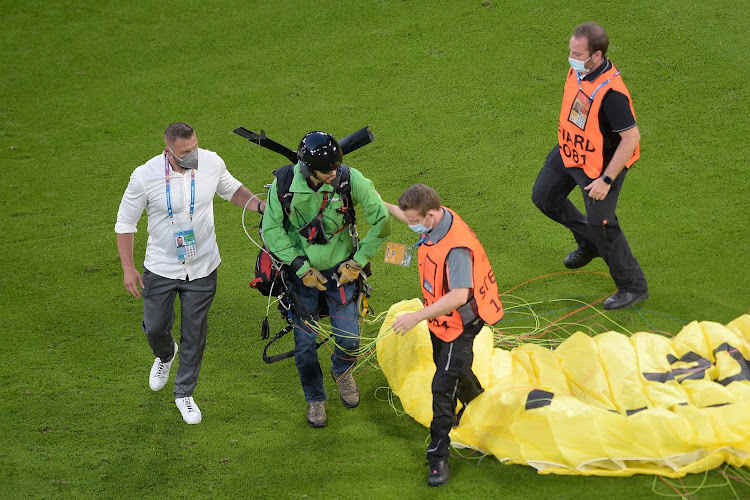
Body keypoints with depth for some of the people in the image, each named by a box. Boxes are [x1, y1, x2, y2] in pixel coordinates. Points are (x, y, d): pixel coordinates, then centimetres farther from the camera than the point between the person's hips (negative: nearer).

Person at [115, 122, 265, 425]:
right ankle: (165, 355, 50)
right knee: (155, 327, 12)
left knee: (195, 334, 10)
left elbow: (232, 190, 9)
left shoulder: (211, 163, -13)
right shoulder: (145, 176, -20)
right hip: (160, 269, -1)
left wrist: (261, 206, -10)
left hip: (202, 269, 1)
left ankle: (184, 393, 30)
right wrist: (128, 269, -9)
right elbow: (125, 223, -7)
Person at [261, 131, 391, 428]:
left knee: (349, 340, 0)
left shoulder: (350, 179, -20)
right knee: (305, 343, 4)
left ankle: (342, 372, 37)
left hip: (340, 269, 0)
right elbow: (271, 229, -10)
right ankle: (315, 399, 29)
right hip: (302, 271, 0)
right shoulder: (285, 183, -19)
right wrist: (301, 268, -13)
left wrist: (359, 260, -7)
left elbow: (381, 221, -9)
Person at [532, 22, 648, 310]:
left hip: (600, 165, -9)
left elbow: (631, 138, -30)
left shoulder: (610, 93, -36)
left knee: (601, 225, -3)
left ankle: (634, 287, 16)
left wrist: (606, 180, -26)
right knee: (544, 197, 21)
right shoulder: (578, 70, -10)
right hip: (569, 151, 9)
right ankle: (589, 243, 43)